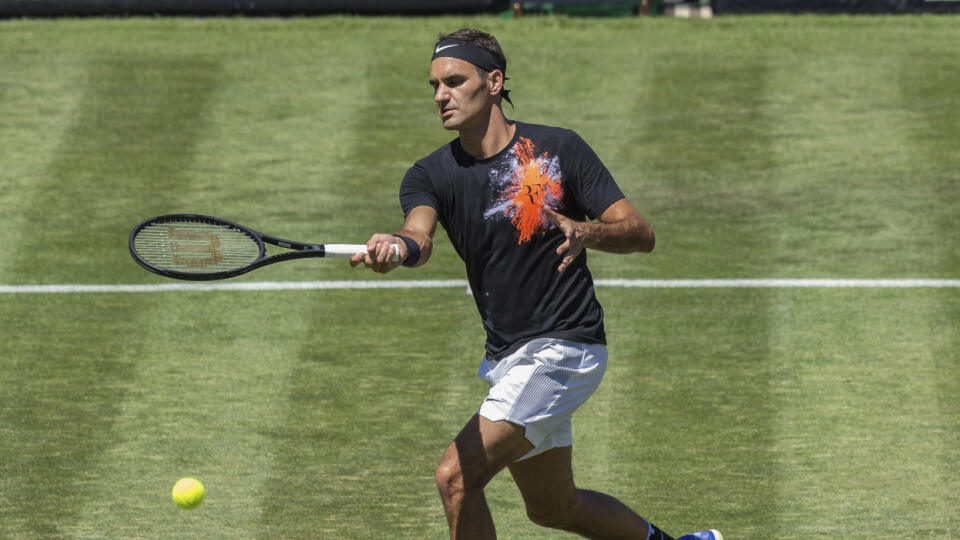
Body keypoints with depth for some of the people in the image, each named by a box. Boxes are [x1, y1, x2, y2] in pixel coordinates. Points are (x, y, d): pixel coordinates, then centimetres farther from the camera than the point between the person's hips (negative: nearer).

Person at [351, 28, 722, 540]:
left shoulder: (558, 149, -9)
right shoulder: (430, 175, -2)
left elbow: (640, 233, -9)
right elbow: (419, 235, -24)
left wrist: (586, 232, -31)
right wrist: (395, 248, -49)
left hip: (564, 347, -6)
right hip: (506, 358, 6)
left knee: (456, 476, -18)